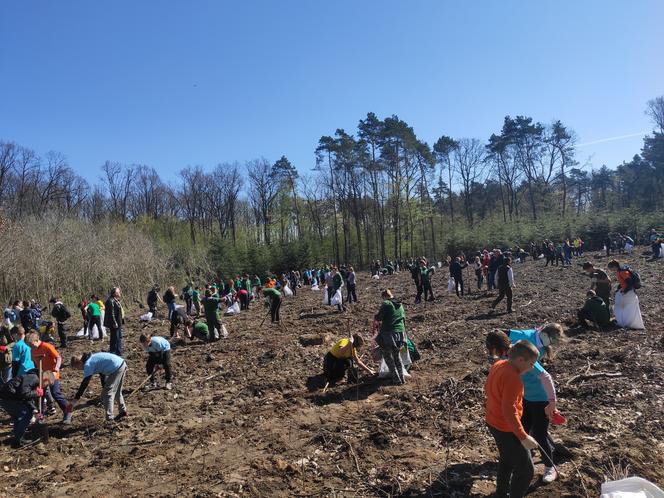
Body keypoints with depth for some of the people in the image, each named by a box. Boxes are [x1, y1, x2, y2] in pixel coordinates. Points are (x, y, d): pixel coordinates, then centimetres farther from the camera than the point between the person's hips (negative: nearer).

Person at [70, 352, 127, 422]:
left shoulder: (88, 364, -10)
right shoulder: (92, 358, 16)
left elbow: (84, 384, -12)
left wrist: (75, 401, -9)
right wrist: (104, 387, 36)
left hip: (117, 368, -10)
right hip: (122, 364, 10)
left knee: (108, 393, -1)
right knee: (116, 391, 25)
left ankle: (109, 419, 0)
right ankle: (123, 411, 41)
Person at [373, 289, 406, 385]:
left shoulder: (386, 304, -7)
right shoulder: (400, 305, 15)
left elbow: (378, 318, -13)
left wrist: (375, 325, 8)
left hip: (388, 334, -7)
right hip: (400, 333, 7)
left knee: (388, 357, 10)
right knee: (396, 356, 25)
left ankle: (396, 380, 11)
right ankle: (402, 378, 28)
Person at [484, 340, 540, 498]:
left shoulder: (498, 365, 0)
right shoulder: (513, 377, -29)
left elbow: (487, 388, 14)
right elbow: (509, 410, -31)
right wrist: (523, 437, -27)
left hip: (493, 422, 10)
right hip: (506, 428, -10)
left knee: (507, 459, 28)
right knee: (526, 469, 5)